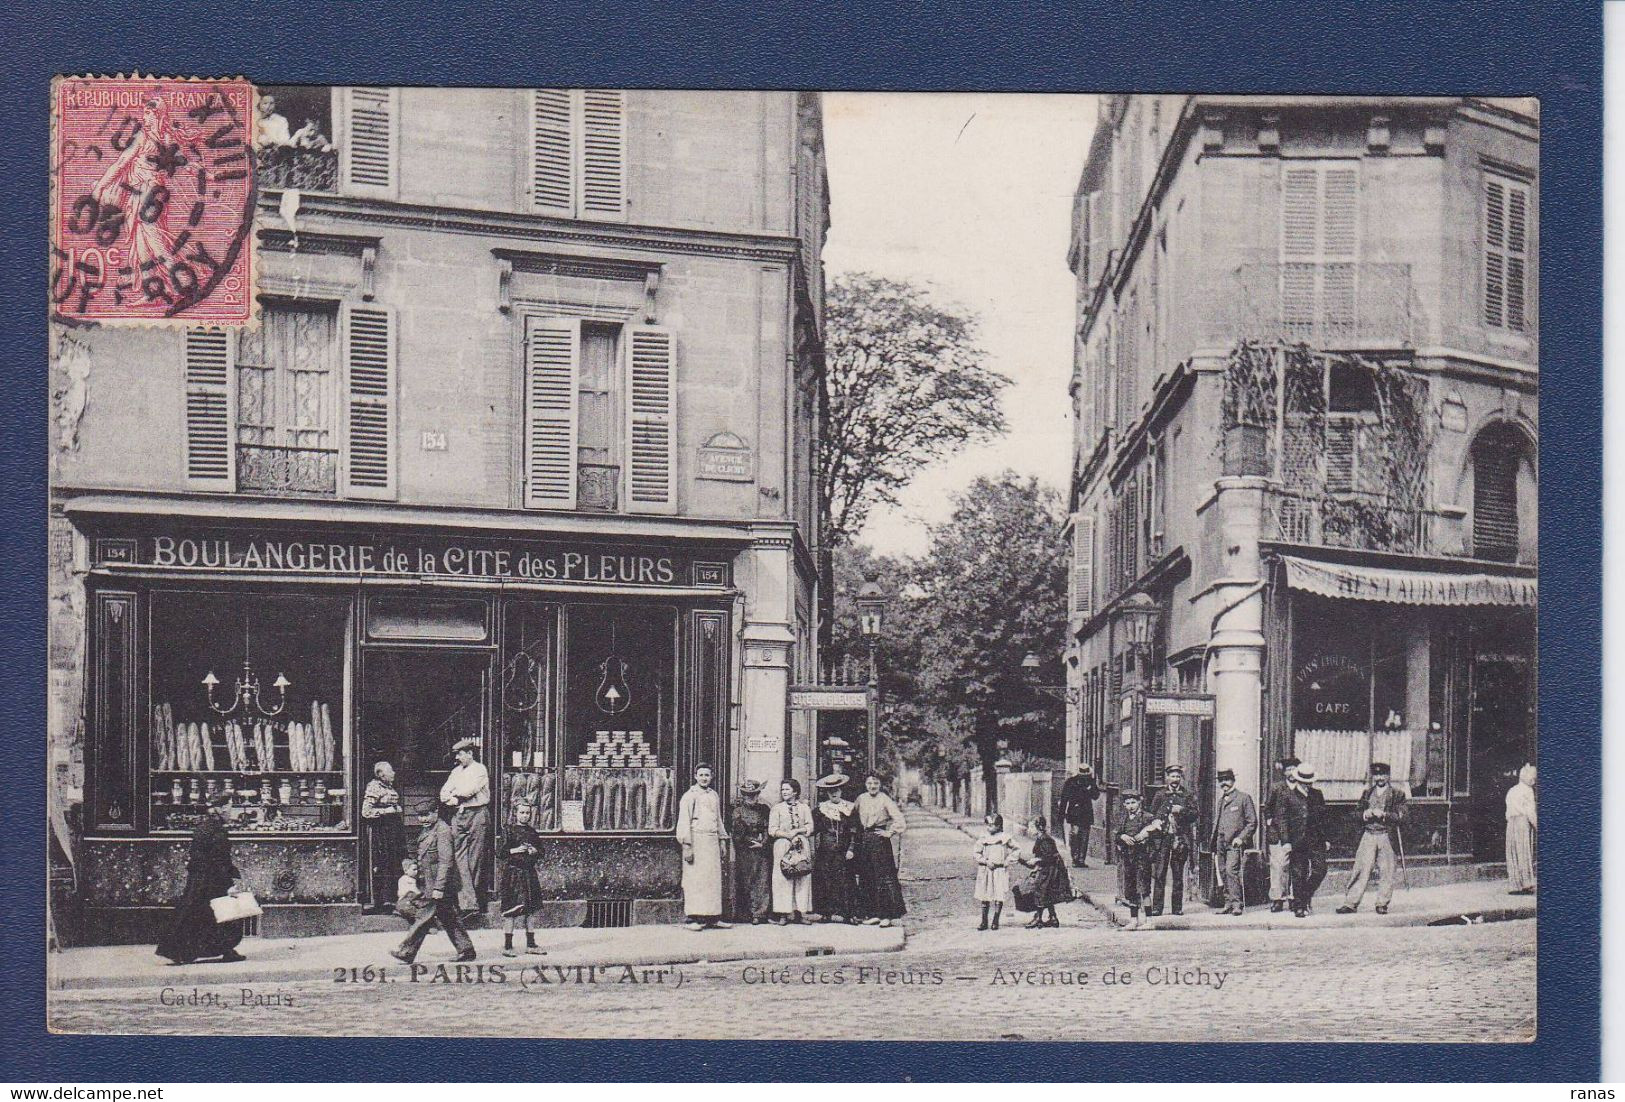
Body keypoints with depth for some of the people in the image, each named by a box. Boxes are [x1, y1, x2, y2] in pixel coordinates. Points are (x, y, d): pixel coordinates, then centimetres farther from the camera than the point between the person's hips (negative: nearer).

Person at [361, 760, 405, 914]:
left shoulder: (393, 788, 17)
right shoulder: (373, 787, -9)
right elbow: (366, 812, -17)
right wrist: (387, 811, -15)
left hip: (394, 830, 8)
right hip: (379, 831, -8)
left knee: (392, 866, 4)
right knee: (380, 867, -7)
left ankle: (388, 900, 8)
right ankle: (378, 903, -4)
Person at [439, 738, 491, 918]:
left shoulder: (479, 770, -1)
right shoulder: (457, 771, 19)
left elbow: (469, 790, -12)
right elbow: (444, 792, 13)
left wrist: (453, 795, 3)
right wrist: (452, 800, -7)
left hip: (477, 814, -6)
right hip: (460, 815, 6)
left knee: (475, 859, -4)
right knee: (461, 859, -6)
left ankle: (471, 900, 4)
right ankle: (469, 903, -11)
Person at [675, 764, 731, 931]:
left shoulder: (714, 795, 16)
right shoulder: (689, 796, -2)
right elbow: (684, 822, -6)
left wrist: (721, 842, 20)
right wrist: (687, 846, -13)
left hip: (712, 841, 6)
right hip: (696, 840, -6)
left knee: (714, 879, 4)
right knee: (695, 879, -8)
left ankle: (713, 918, 8)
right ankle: (692, 919, -7)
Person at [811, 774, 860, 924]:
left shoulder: (849, 808, 7)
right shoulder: (820, 809, 8)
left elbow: (854, 831, 6)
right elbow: (816, 831, 9)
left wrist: (851, 849, -4)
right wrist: (815, 850, 2)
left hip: (844, 851, 0)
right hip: (825, 851, 1)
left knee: (845, 882, -5)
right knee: (826, 881, -2)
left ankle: (848, 914, -3)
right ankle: (826, 913, 3)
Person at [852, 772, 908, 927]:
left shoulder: (885, 799, -4)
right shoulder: (861, 799, 9)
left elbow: (898, 819, -10)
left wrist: (890, 832, -12)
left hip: (879, 839, -6)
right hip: (863, 840, 6)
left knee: (884, 875, -8)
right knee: (866, 877, 6)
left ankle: (888, 915, -6)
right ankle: (874, 914, 12)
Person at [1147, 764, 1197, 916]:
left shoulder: (1188, 796, 12)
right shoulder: (1160, 796, 12)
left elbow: (1194, 814, 3)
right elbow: (1153, 816, 14)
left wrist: (1182, 810, -13)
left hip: (1181, 839, 0)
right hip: (1162, 837, 0)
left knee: (1178, 875, 3)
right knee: (1159, 873, -6)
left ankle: (1177, 907, 8)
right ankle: (1156, 907, -6)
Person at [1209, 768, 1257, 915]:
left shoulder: (1243, 798, 1)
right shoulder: (1220, 801, 20)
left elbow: (1252, 822, -1)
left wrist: (1241, 838, -13)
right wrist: (1213, 846, 18)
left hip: (1234, 844, -6)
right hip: (1221, 845, 7)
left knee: (1232, 871, -18)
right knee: (1224, 874, 4)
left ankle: (1237, 904, -17)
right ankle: (1228, 904, 10)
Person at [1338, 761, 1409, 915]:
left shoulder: (1397, 795, 6)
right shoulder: (1367, 793, 17)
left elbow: (1400, 817, -3)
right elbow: (1359, 817, 18)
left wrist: (1383, 814, -16)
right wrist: (1365, 815, -4)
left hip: (1387, 837, -2)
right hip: (1368, 835, 2)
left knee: (1386, 872, -2)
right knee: (1361, 869, -4)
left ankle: (1382, 904, 9)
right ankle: (1351, 903, -4)